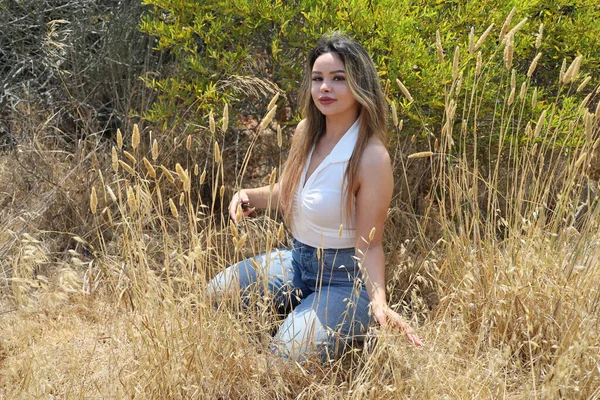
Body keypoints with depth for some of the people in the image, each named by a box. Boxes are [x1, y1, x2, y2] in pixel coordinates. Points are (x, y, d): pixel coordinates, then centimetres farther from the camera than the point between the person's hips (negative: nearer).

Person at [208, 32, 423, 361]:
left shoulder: (371, 157, -24)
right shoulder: (305, 132, -3)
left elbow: (369, 245, -20)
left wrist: (379, 301, -37)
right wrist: (250, 197, -5)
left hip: (345, 280, -6)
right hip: (296, 261, 7)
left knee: (290, 353, -25)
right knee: (216, 293, -5)